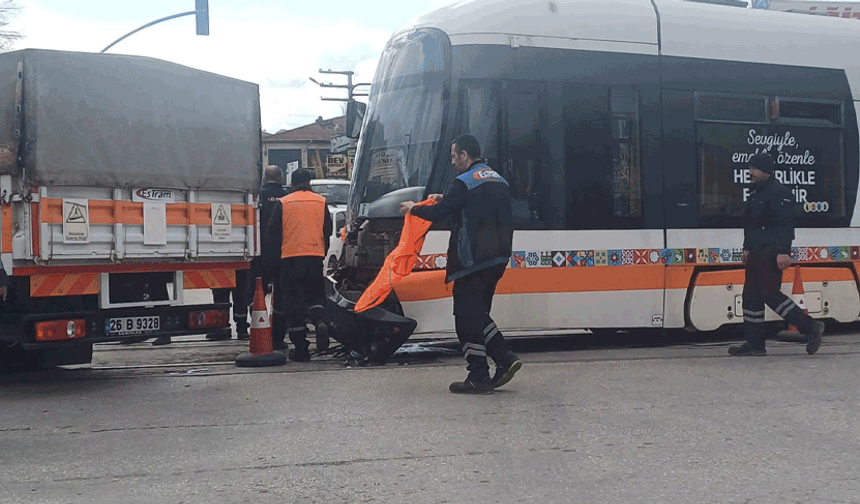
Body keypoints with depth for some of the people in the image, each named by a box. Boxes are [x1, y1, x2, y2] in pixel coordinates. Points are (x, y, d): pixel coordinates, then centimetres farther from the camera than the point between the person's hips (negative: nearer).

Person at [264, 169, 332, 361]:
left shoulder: (283, 203, 1)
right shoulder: (321, 202, 7)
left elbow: (272, 232, 3)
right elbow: (328, 230, 11)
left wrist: (271, 257, 15)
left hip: (290, 256, -2)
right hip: (315, 256, 2)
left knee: (293, 301, 3)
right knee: (315, 293, 18)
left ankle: (300, 349, 2)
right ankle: (319, 319, -14)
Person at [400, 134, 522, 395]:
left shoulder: (464, 183, -11)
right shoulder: (499, 181, 16)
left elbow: (437, 214, -11)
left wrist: (413, 208, 8)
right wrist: (446, 200, 33)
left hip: (472, 261, -8)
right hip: (497, 260, 9)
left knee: (467, 317, -3)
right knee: (478, 314, 18)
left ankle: (478, 378, -3)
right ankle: (505, 359, 6)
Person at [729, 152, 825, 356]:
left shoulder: (778, 193, -14)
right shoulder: (757, 193, 18)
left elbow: (785, 225, -21)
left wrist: (783, 252, -27)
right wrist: (747, 248, 26)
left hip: (771, 255, -10)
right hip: (757, 254, 10)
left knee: (770, 294, -13)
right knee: (751, 295, 8)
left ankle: (810, 327, -6)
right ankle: (754, 343, 11)